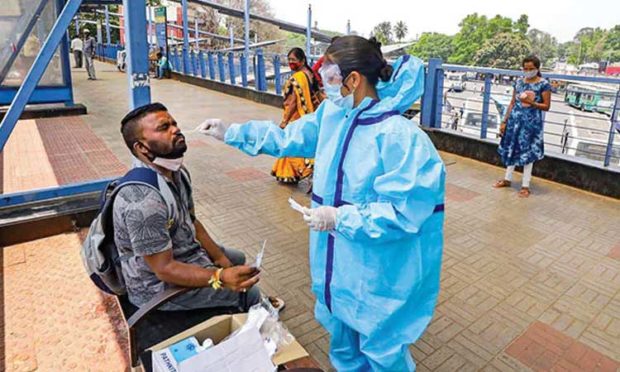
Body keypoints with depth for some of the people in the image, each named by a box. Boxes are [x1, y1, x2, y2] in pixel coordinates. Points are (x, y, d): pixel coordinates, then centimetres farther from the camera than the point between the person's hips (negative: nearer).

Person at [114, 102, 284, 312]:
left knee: (237, 259, 24)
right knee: (248, 292, -3)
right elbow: (165, 269, -29)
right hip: (159, 285, -9)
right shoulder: (144, 200, -34)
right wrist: (220, 277, -38)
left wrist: (220, 258, 2)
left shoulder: (177, 172, -5)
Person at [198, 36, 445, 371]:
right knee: (343, 336, 29)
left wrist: (340, 219, -28)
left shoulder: (399, 137, -26)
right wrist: (230, 133, 9)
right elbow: (289, 137, 10)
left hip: (379, 272, -7)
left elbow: (403, 213, -27)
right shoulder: (332, 113, -2)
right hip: (338, 260, 8)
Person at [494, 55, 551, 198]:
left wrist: (531, 102, -21)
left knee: (527, 152, 1)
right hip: (515, 120, 4)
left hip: (531, 122, -4)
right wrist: (504, 121, 6)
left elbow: (546, 106, -5)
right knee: (511, 149, 12)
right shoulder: (519, 82, 6)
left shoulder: (544, 84, -6)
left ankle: (525, 186, 12)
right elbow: (512, 103, 9)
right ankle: (507, 179, 29)